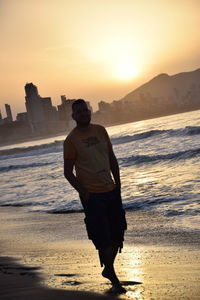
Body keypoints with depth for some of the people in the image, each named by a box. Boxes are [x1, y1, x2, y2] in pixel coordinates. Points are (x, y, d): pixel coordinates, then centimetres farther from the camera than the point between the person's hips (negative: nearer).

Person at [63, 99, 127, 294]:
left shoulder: (100, 131, 7)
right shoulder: (71, 139, -8)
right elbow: (68, 172, -7)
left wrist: (118, 183, 10)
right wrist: (82, 191, -15)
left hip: (111, 190, 6)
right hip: (92, 195, -6)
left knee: (118, 234, 13)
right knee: (103, 239, -5)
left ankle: (108, 269, 33)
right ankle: (114, 280, 7)